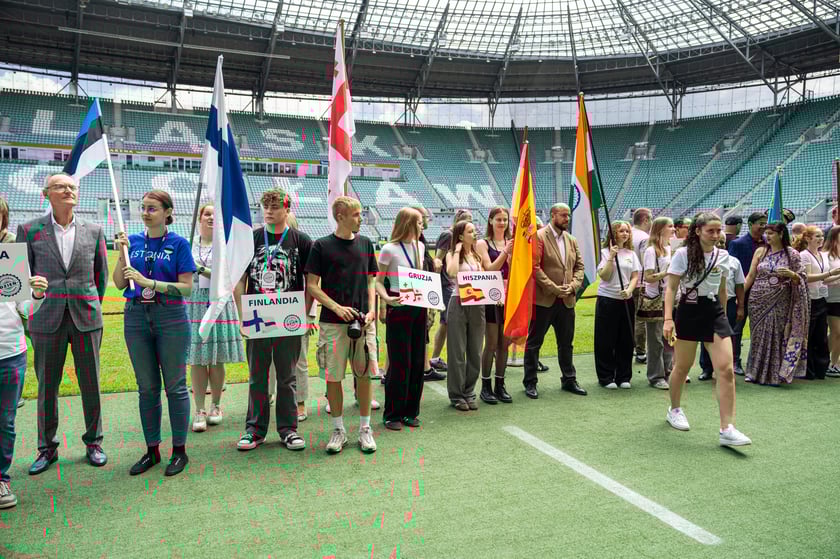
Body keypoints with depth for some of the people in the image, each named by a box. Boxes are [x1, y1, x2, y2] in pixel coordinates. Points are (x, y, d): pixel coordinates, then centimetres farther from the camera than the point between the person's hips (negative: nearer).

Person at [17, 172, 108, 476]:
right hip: (47, 319, 0)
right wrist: (34, 306, 4)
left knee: (90, 383, 6)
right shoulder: (29, 230, 2)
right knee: (47, 385, 7)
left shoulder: (93, 230, 5)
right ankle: (47, 448, 22)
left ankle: (93, 442, 21)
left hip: (86, 318, 1)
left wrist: (90, 306, 10)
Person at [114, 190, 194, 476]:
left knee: (175, 385, 2)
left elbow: (187, 287, -9)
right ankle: (152, 450, 22)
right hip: (136, 316, 4)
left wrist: (149, 282, -18)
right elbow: (119, 284, 7)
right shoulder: (132, 241, 9)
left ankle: (179, 450, 14)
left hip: (171, 318, -4)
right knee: (147, 387, 10)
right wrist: (122, 255, -6)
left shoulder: (179, 244, -3)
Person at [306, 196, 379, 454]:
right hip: (333, 323, -3)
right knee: (333, 377, 3)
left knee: (364, 374, 5)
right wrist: (337, 307, -13)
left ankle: (365, 429, 18)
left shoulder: (365, 243, 10)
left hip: (363, 321, 3)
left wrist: (371, 310, -1)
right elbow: (311, 286, -1)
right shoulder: (322, 246, -1)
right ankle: (338, 430, 18)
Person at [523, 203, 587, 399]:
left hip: (567, 300, 6)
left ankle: (569, 380, 27)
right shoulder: (539, 237, -8)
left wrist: (573, 285, -4)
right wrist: (553, 288, -16)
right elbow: (535, 267, -14)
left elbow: (579, 266, 14)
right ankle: (530, 382, 13)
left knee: (566, 342, 15)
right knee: (534, 342, 3)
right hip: (544, 300, -6)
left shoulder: (571, 240, 13)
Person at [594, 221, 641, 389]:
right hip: (607, 299, -4)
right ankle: (606, 377, 10)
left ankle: (624, 377, 18)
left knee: (626, 339, 7)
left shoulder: (631, 254, 10)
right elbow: (604, 276, -10)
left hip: (626, 300, 4)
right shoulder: (606, 252, -1)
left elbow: (635, 276, 6)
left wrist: (629, 290, -11)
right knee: (606, 340, 1)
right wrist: (611, 257, -17)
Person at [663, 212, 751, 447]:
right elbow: (671, 288, -9)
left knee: (726, 369, -8)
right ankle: (674, 409, 34)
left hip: (715, 313, 4)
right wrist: (668, 319, -18)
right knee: (682, 366, 9)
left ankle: (726, 429, -5)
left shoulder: (722, 256, 7)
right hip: (689, 312, -4)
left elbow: (722, 289, 18)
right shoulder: (683, 254, -7)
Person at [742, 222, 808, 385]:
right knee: (758, 336, 5)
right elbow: (750, 276, 6)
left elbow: (800, 280, 2)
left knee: (776, 335, -1)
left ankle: (774, 375, 9)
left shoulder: (792, 254, 0)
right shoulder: (760, 252, 6)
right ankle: (755, 372, 15)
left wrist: (791, 274, -19)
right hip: (758, 300, 2)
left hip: (779, 303, -2)